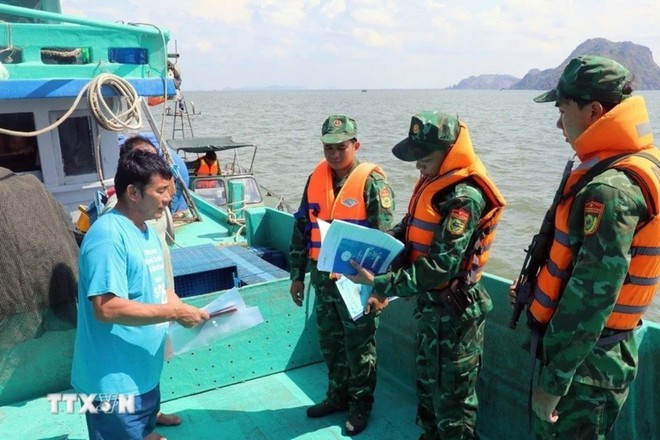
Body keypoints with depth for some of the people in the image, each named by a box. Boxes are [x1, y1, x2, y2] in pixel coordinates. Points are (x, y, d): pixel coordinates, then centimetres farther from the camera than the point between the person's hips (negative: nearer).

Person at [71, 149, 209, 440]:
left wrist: (186, 312, -2)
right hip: (115, 379, -9)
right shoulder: (108, 236, -23)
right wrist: (174, 313, -24)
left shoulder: (146, 231, 8)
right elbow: (107, 308, -30)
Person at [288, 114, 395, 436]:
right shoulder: (316, 178, 5)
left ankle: (360, 405, 29)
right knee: (330, 343, 19)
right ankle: (338, 395, 39)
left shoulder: (371, 182, -13)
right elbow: (301, 228, 10)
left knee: (359, 347, 10)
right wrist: (297, 274, 10)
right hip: (323, 278, 6)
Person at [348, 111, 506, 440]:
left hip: (453, 312, -9)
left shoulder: (464, 197, -25)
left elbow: (440, 268, -29)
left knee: (451, 397, 9)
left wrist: (380, 285, -27)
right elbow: (409, 232, 10)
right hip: (430, 305, 9)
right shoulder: (434, 182, 5)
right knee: (427, 382, 25)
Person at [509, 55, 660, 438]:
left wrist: (554, 381, -20)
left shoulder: (611, 190, -26)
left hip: (586, 361, -9)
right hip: (602, 353, 9)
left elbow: (592, 297, -27)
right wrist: (538, 288, 12)